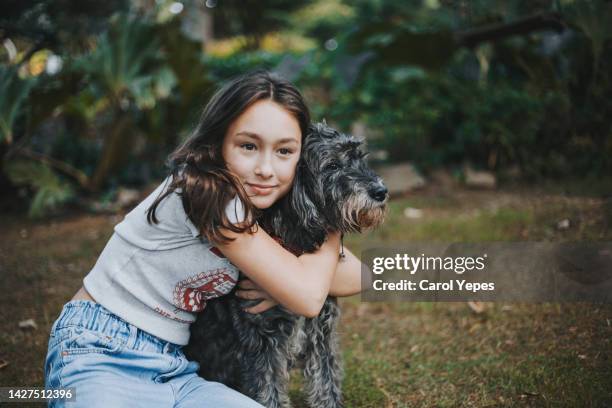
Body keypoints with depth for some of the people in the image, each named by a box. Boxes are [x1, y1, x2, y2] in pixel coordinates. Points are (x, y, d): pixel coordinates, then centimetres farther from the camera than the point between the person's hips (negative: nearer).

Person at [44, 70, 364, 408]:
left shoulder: (266, 210, 4)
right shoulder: (202, 190, -20)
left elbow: (356, 277, 4)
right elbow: (306, 299, -22)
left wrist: (287, 282, -13)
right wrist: (332, 228, -5)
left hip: (174, 369, 8)